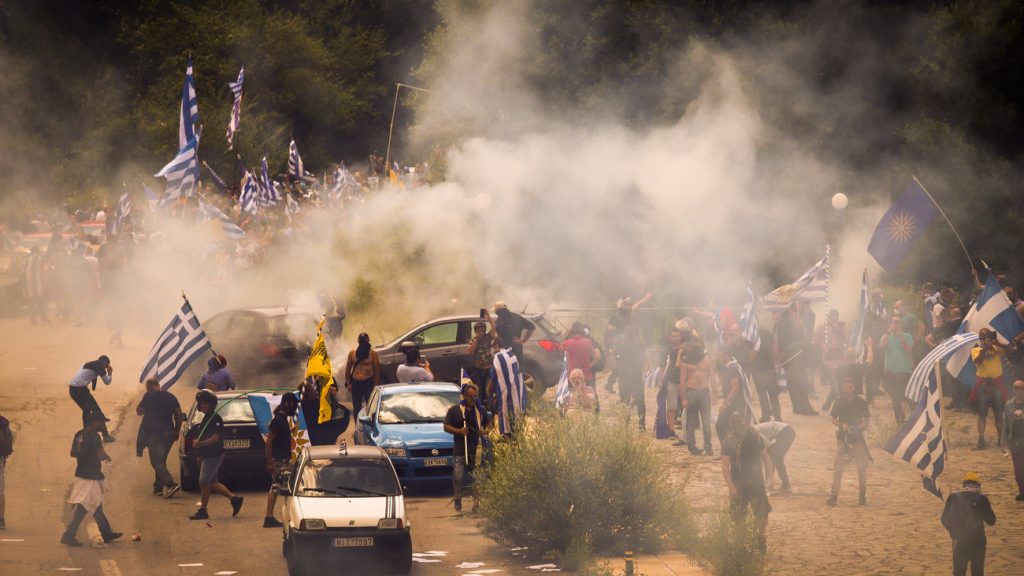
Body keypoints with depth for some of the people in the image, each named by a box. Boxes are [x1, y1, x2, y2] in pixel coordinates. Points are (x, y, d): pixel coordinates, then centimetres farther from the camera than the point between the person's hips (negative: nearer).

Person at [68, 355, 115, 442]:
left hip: (72, 389, 8)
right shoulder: (100, 366, -1)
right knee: (97, 411, 0)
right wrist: (110, 372, 17)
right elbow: (107, 382, -1)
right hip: (80, 389, -8)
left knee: (86, 410, 26)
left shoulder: (90, 364, 24)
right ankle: (106, 435, 0)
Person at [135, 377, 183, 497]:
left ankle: (170, 484, -22)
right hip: (169, 432, 6)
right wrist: (176, 431, 17)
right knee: (160, 461, 17)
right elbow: (179, 416, 9)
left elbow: (139, 411, 0)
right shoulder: (171, 397, 9)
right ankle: (158, 487, 16)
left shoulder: (149, 396, -8)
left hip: (154, 433, -6)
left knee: (157, 461, -6)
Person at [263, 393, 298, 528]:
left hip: (283, 460, 10)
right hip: (280, 461, -10)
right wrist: (270, 462, -20)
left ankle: (269, 518, 10)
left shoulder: (282, 419, 15)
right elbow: (269, 441, -19)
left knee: (275, 488, 9)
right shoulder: (278, 420, -15)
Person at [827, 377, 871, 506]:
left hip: (858, 436, 0)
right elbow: (833, 419, 7)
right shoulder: (839, 403, 1)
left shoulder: (861, 402, 0)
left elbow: (867, 419, 6)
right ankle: (834, 496, -4)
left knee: (862, 466, 1)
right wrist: (841, 425, -14)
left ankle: (862, 495, 15)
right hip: (842, 436, 0)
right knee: (838, 467, -6)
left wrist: (861, 426, -14)